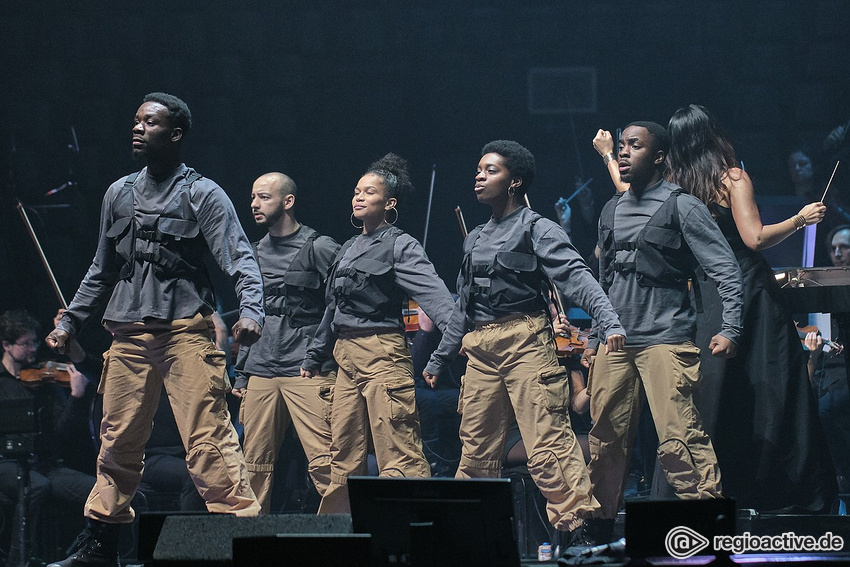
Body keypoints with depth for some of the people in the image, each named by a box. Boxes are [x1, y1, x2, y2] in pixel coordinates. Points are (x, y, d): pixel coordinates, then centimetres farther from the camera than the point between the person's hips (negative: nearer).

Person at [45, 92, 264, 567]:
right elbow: (102, 271, 26)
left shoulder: (202, 194, 0)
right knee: (118, 441, 9)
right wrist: (70, 322, 25)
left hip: (187, 330, -5)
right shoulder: (120, 195, 16)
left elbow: (241, 259, -8)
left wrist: (251, 311, -25)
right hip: (129, 336, 5)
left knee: (209, 435, -14)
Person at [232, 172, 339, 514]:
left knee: (323, 464, -14)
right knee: (255, 466, 4)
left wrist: (336, 369, -9)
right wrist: (241, 375, 19)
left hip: (308, 372, -6)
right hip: (261, 375, 6)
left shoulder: (319, 248, -1)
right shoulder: (256, 253, 18)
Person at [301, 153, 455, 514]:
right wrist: (313, 358, 30)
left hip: (383, 354, -8)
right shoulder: (349, 250, 21)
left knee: (399, 453, -12)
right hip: (346, 358, 8)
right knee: (344, 454, 8)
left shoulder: (399, 245, -3)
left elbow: (431, 291, -18)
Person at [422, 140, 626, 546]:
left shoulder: (537, 230, 0)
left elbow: (576, 277, -13)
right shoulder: (475, 240, 21)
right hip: (481, 352, 7)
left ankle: (576, 526, -16)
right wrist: (438, 360, 29)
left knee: (547, 443, -14)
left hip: (526, 342, -7)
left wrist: (610, 322, -27)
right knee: (475, 448, 8)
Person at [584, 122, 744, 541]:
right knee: (606, 437, 8)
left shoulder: (681, 207, -2)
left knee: (678, 436, -15)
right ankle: (600, 523, 20)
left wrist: (730, 330, -14)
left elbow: (726, 271, -5)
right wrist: (594, 339, 24)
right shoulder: (612, 211, 16)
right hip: (615, 342, 6)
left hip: (664, 338, -6)